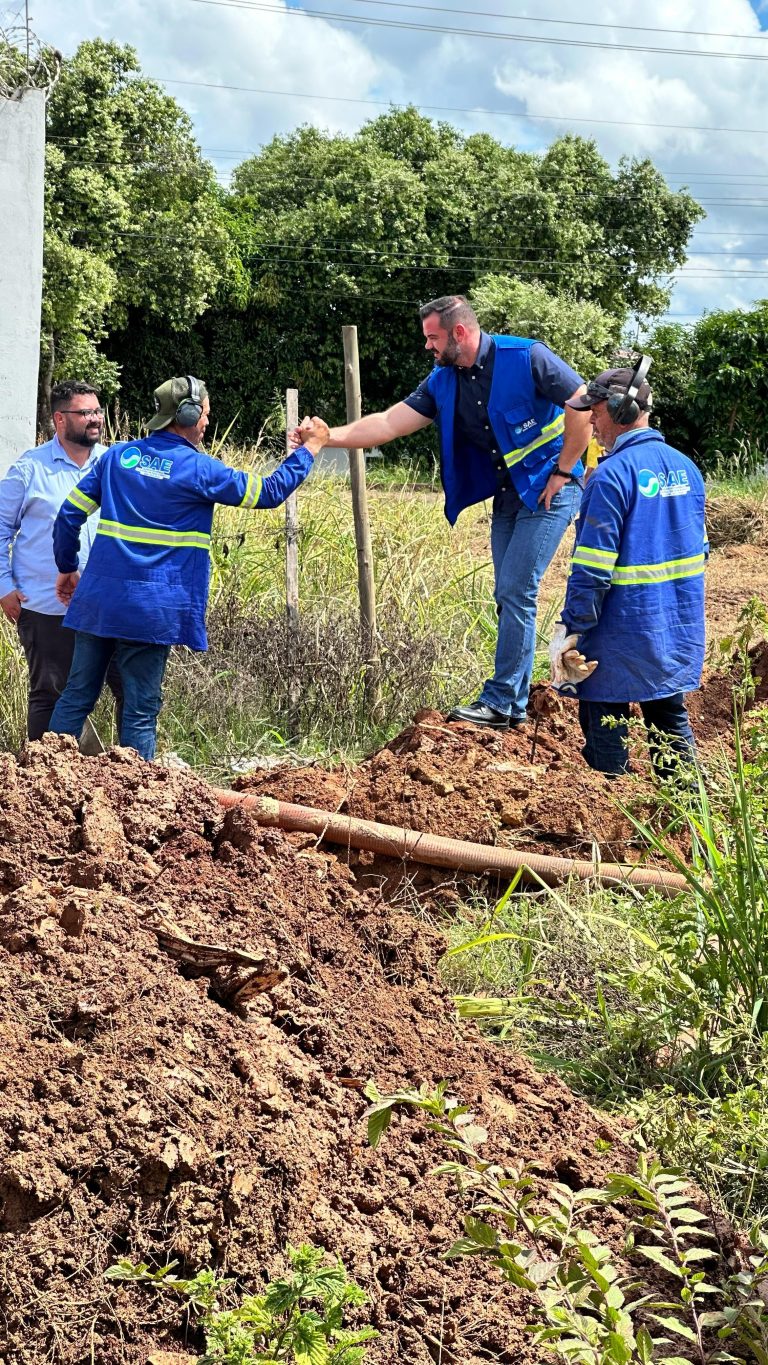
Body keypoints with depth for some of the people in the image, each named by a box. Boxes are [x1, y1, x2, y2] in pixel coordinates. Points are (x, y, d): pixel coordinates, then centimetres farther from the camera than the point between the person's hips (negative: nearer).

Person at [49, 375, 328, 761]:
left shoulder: (118, 455, 8)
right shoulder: (198, 469, -6)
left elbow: (70, 514, 9)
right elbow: (270, 492, 1)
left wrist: (68, 567, 23)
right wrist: (309, 448, 13)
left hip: (97, 598, 5)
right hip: (150, 611, -5)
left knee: (76, 696, 12)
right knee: (141, 710, 3)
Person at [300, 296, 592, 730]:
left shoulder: (526, 358, -17)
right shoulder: (443, 383, 3)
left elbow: (584, 405, -18)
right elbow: (389, 423, 0)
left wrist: (563, 472, -16)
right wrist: (330, 436, -11)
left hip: (548, 489, -7)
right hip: (506, 494, 8)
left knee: (515, 591, -12)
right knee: (510, 595, 9)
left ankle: (501, 702, -8)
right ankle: (514, 701, 15)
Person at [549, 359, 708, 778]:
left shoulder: (612, 475, -18)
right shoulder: (686, 467, 7)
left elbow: (592, 567, -20)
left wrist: (572, 629, -14)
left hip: (622, 637, -8)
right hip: (680, 630, 8)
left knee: (604, 728, 4)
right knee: (670, 719, 18)